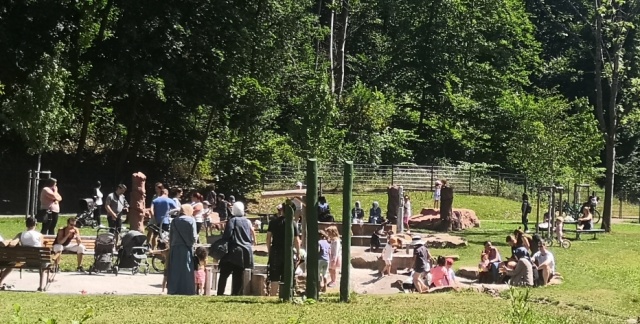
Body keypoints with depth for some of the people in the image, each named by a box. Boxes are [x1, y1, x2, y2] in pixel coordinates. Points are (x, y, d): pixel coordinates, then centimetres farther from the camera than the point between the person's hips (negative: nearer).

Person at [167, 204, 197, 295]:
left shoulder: (175, 221, 4)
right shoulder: (191, 220, -5)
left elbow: (171, 236, 6)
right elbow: (193, 237, -8)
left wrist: (171, 246, 15)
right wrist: (192, 242, 13)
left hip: (175, 249, 3)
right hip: (186, 250, -3)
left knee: (175, 272, 8)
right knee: (187, 272, 2)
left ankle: (173, 291, 8)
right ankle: (186, 291, -1)